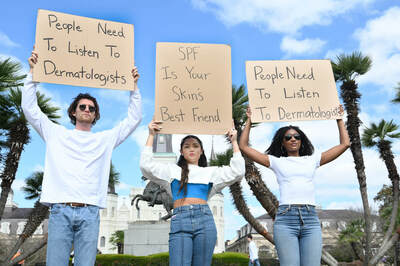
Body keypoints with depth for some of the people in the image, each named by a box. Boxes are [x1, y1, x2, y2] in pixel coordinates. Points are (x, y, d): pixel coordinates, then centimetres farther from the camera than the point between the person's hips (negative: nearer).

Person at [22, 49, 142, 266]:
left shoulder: (105, 139, 18)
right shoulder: (57, 134, 17)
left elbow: (133, 119, 16)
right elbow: (30, 109, 12)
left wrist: (133, 86, 11)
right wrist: (32, 73, 7)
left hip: (90, 213, 1)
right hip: (60, 210, 0)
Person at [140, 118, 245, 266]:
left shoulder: (210, 172, 22)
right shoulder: (172, 170, 19)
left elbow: (237, 172, 14)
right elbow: (146, 166, 7)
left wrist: (234, 141, 16)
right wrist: (151, 136, 8)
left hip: (204, 220, 2)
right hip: (179, 221, -1)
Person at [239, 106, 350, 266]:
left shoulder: (312, 160, 19)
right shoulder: (277, 162, 14)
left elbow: (345, 144, 21)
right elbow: (244, 147, 12)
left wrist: (339, 118, 24)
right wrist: (249, 120, 15)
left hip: (310, 219, 2)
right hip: (285, 219, -2)